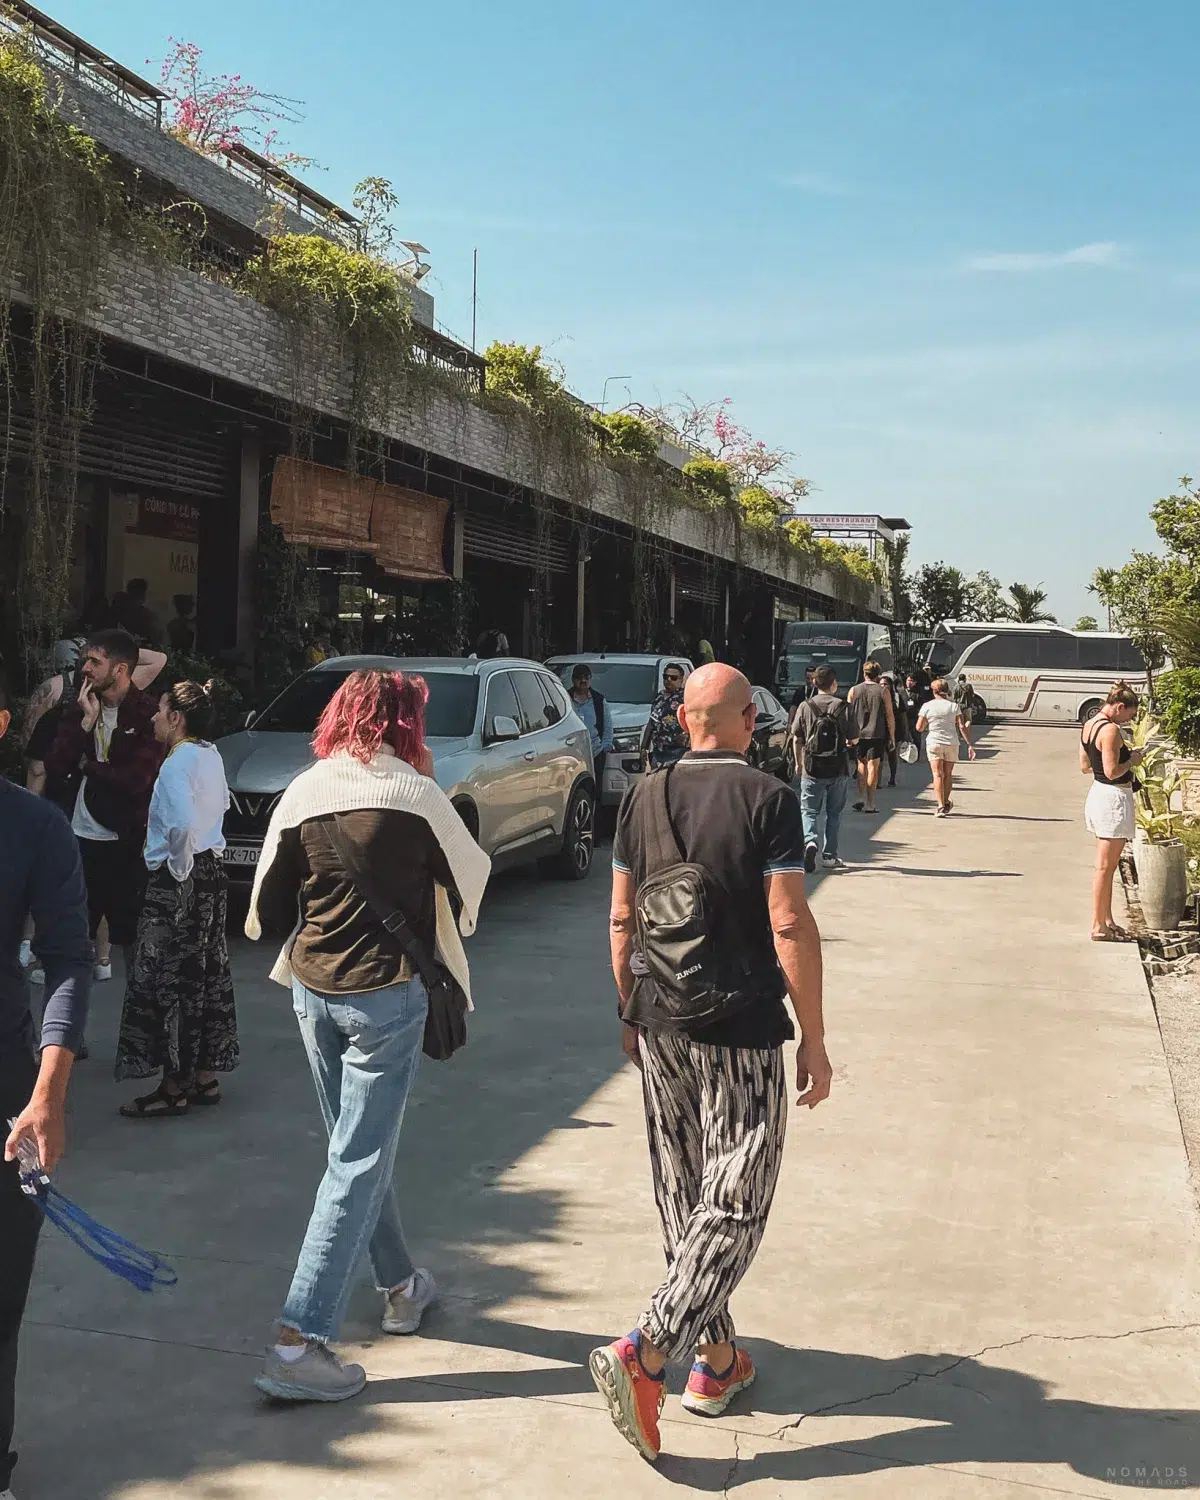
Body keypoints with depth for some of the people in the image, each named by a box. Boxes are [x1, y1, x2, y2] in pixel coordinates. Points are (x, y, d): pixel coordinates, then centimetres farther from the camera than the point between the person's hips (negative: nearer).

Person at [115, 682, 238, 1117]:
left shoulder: (177, 763, -18)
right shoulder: (211, 755, 9)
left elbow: (182, 824, -32)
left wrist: (179, 867, -16)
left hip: (178, 881, -9)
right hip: (212, 872, 9)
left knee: (171, 981, -1)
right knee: (207, 975, 14)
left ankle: (174, 1089, 6)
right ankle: (205, 1077, 23)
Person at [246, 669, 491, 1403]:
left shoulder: (303, 794, -1)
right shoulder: (415, 794, -11)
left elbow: (268, 910, 1)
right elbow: (473, 873, 4)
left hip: (314, 992, 5)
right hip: (386, 995, -5)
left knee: (362, 1147, 21)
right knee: (359, 1163, 1)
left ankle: (402, 1286, 39)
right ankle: (300, 1341, -2)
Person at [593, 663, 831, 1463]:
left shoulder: (645, 795, 4)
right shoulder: (768, 799, -11)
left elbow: (622, 917, 9)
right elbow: (791, 926, -15)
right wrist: (814, 1038, -7)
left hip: (659, 1024, 6)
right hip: (741, 1033, -5)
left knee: (683, 1197, 16)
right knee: (734, 1205, 4)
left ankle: (716, 1360, 27)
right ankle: (645, 1353, -8)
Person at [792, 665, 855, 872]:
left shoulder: (805, 707, -5)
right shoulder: (845, 707, -5)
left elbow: (797, 739, -1)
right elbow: (853, 740, -1)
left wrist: (799, 763, 13)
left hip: (812, 769, -1)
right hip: (839, 769, 1)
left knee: (809, 810, 7)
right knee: (834, 812, 14)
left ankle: (811, 841, -19)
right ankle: (829, 855, 17)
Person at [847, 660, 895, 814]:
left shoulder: (854, 690, 3)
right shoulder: (883, 691, -2)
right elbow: (890, 716, -2)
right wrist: (892, 737, 5)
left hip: (858, 734, 2)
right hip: (876, 734, -2)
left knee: (862, 765, 16)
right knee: (873, 767, 1)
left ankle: (861, 799, 7)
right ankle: (869, 804, 1)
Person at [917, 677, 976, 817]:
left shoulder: (927, 706, -4)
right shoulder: (954, 706, 0)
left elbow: (919, 728, -3)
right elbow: (962, 727, -5)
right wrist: (969, 744, -4)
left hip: (934, 743, -2)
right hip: (951, 743, 2)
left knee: (938, 775, -2)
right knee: (948, 774, 16)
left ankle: (941, 806, -12)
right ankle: (946, 803, 28)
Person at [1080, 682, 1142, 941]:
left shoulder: (1088, 726, 10)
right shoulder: (1111, 730, -19)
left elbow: (1084, 766, 16)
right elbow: (1112, 771, -23)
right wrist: (1132, 760, -7)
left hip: (1098, 794, 10)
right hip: (1113, 798, -10)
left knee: (1106, 866, 17)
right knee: (1105, 867, -3)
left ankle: (1107, 921, 25)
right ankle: (1098, 926, 3)